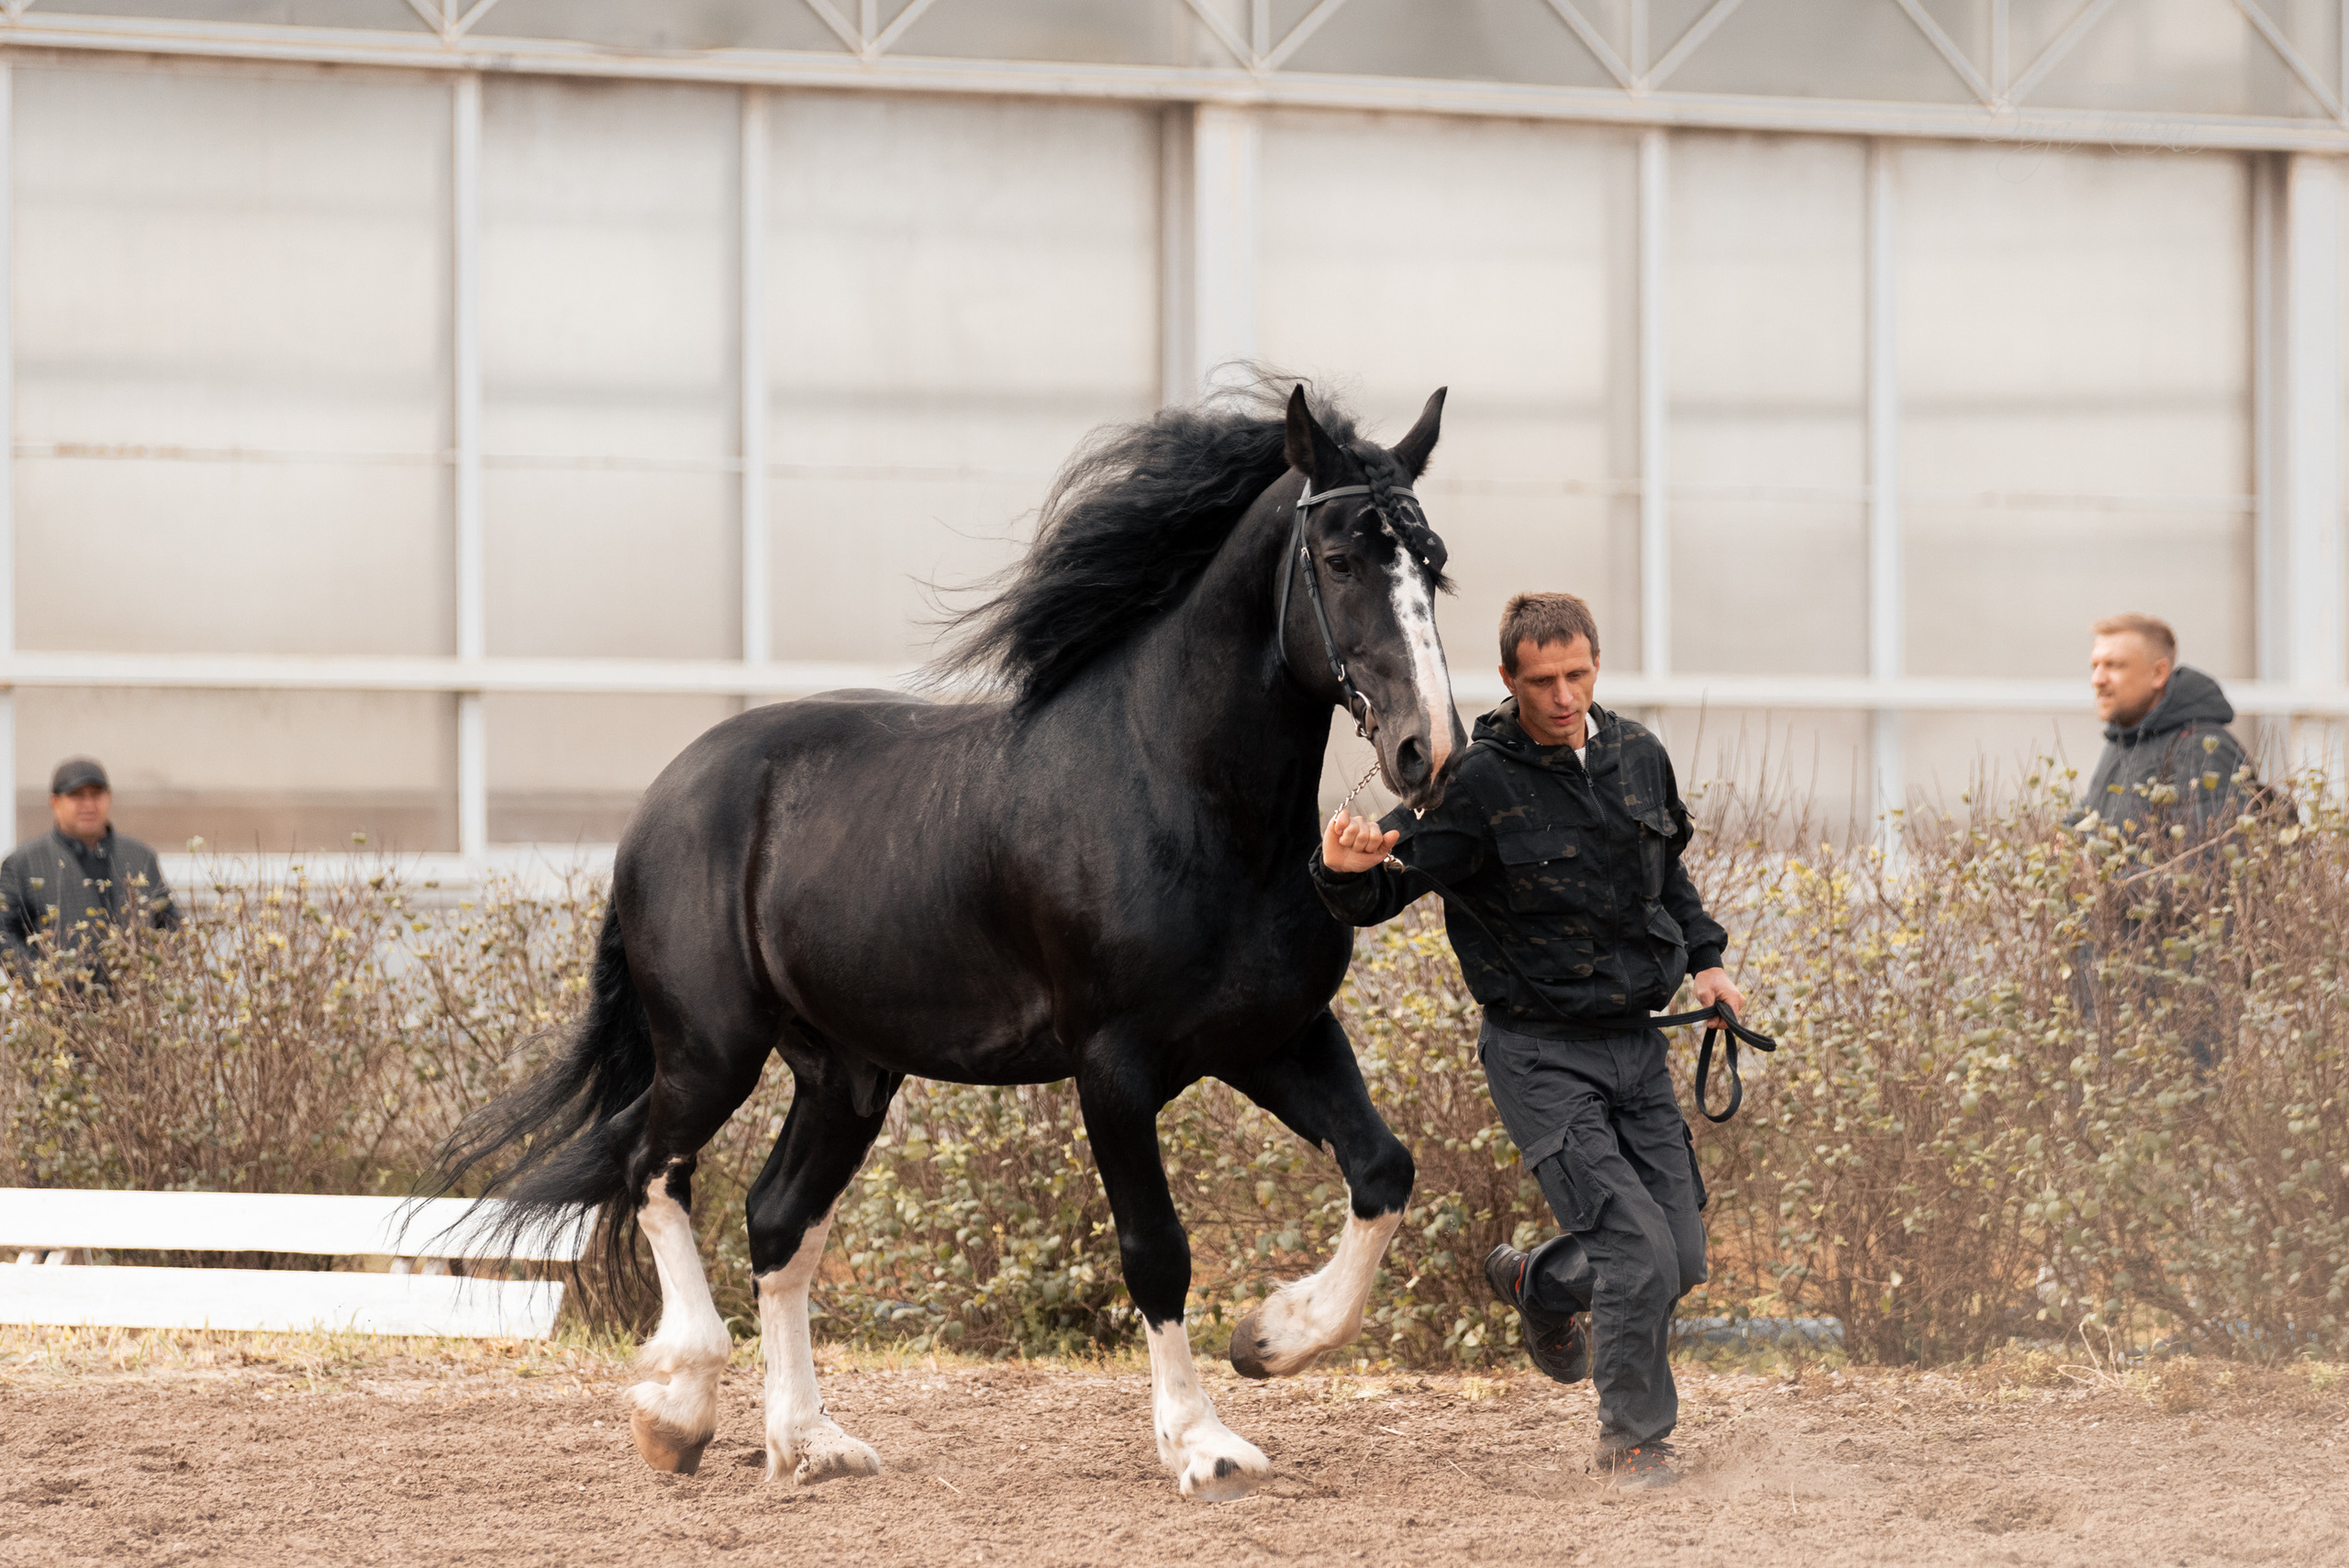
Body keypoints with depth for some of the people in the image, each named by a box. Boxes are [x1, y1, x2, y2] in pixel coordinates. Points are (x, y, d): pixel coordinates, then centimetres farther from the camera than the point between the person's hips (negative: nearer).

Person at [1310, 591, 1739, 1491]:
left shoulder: (1639, 758, 4)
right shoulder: (1478, 785, -14)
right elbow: (1379, 895, -15)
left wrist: (1703, 959, 12)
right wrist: (1346, 870, -37)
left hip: (1636, 1044, 6)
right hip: (1541, 1053, -6)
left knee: (1681, 1259, 7)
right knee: (1637, 1249, -15)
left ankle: (1539, 1284, 38)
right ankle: (1634, 1440, 4)